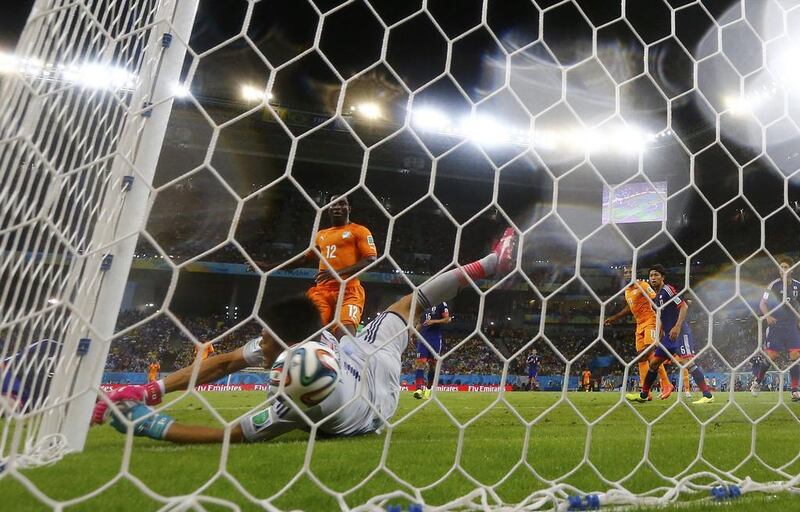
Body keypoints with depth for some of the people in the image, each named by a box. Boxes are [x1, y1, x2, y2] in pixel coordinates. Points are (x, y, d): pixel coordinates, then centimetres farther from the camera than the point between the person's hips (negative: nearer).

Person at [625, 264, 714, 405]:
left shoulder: (667, 289, -9)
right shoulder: (657, 297, 17)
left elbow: (684, 307, -17)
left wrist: (677, 327, -25)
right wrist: (661, 334, 24)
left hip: (679, 332, -9)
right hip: (668, 335, 9)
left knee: (686, 361, -20)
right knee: (653, 362, 11)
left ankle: (707, 395, -12)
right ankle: (643, 394, 20)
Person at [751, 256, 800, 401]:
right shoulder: (774, 285, -5)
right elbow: (762, 304, -4)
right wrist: (768, 316, -20)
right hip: (775, 326, -3)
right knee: (770, 357, -4)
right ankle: (757, 382, 17)